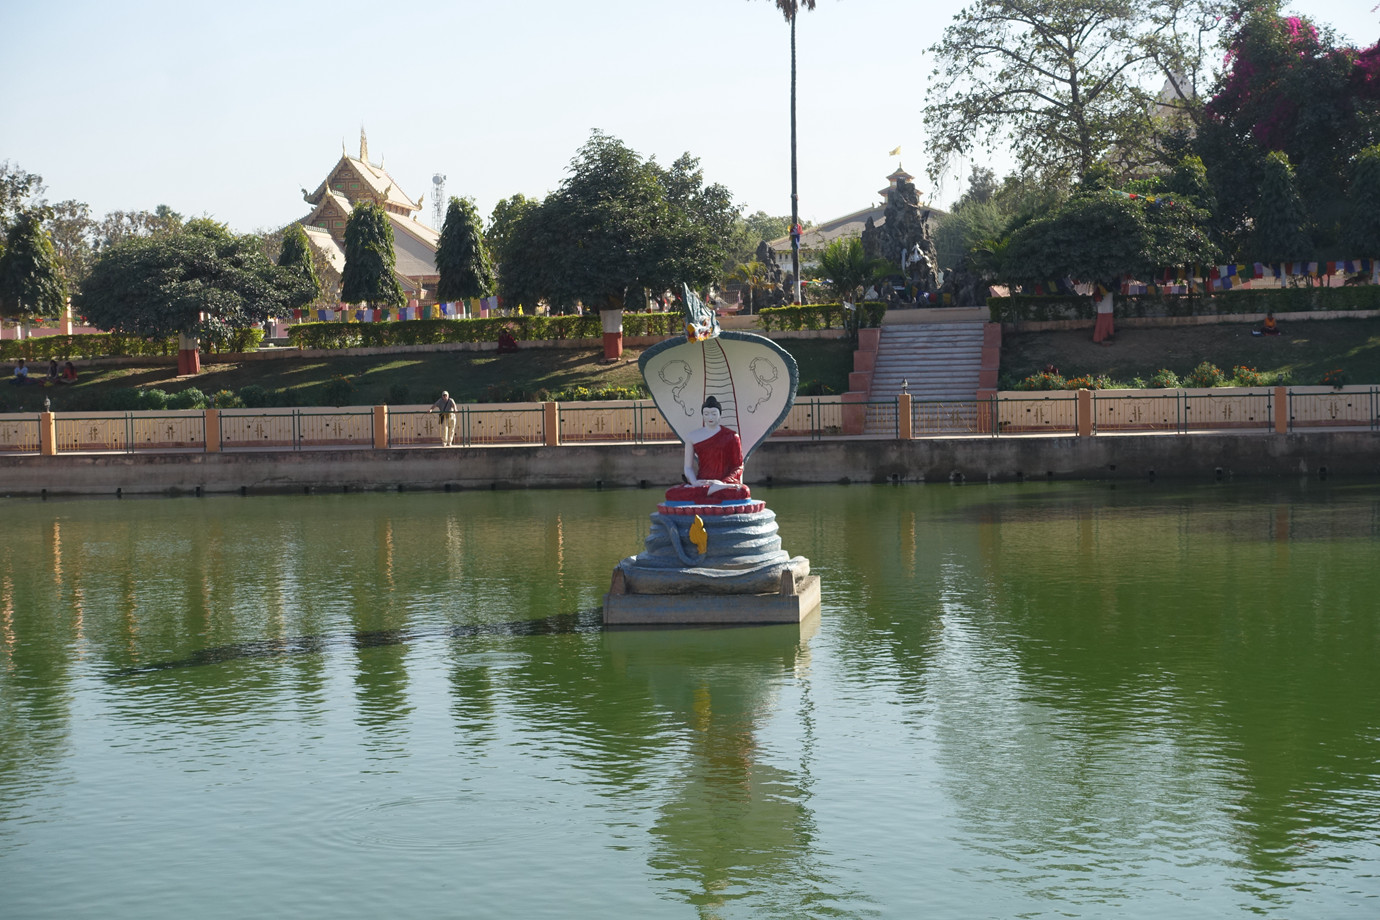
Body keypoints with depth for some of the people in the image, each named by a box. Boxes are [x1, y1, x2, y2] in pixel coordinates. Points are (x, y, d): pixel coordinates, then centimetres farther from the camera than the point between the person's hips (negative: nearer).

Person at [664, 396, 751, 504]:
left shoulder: (730, 436, 8)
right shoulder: (693, 437, 12)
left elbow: (738, 467, 5)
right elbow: (688, 467, 11)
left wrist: (723, 482, -13)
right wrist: (694, 482, -11)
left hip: (724, 482, -2)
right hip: (701, 482, 2)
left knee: (743, 492, -39)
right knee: (671, 493, -30)